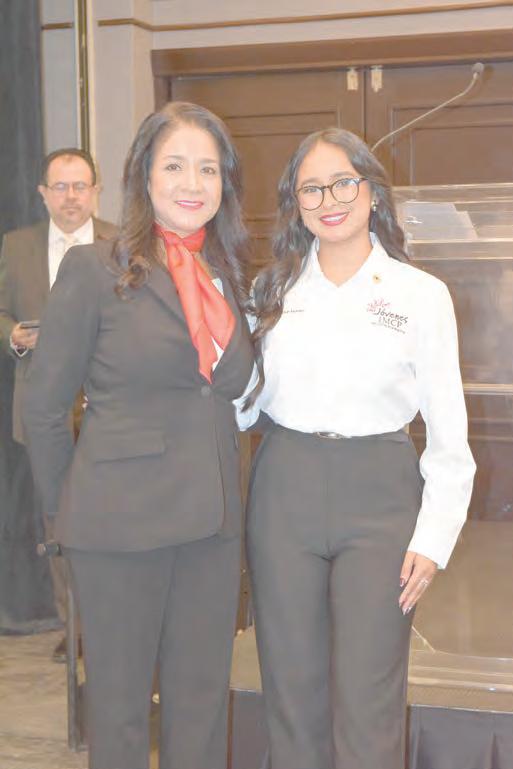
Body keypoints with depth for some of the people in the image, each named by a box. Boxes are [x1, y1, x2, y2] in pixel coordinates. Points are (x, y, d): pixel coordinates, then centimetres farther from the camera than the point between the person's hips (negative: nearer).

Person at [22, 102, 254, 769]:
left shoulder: (227, 275, 10)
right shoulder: (93, 270, -6)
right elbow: (44, 408, -2)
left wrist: (216, 480, 11)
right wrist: (69, 510, 3)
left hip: (213, 519, 5)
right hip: (122, 521, -4)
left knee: (203, 701, 14)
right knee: (119, 703, 10)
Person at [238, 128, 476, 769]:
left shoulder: (420, 294, 1)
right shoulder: (272, 289, 8)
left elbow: (448, 433, 1)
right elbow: (241, 403, 10)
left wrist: (434, 536, -5)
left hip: (379, 497, -2)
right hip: (284, 492, 3)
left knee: (367, 703, 0)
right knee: (292, 690, 11)